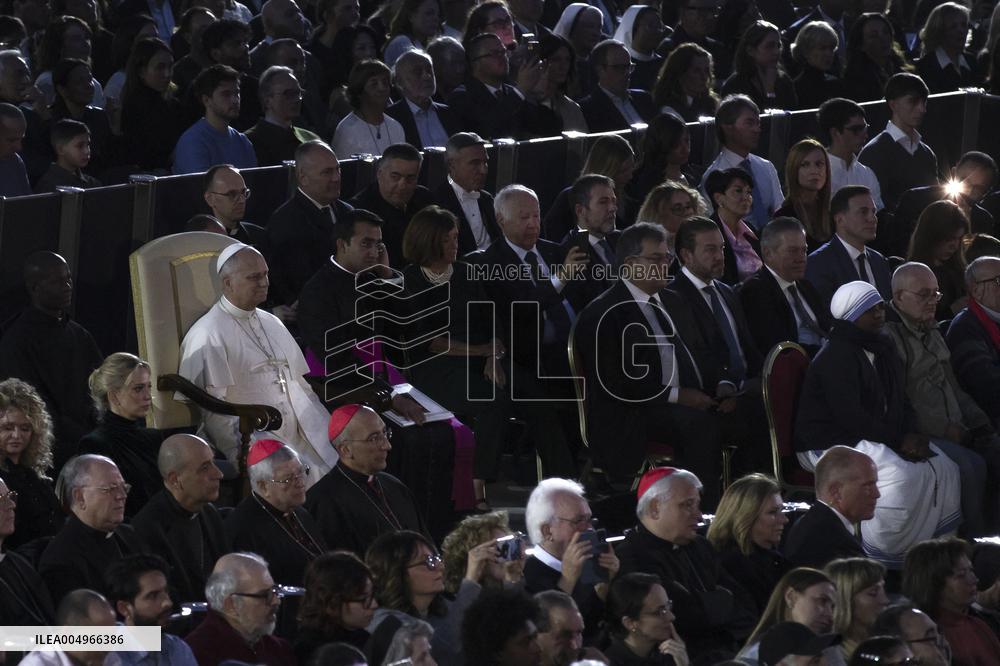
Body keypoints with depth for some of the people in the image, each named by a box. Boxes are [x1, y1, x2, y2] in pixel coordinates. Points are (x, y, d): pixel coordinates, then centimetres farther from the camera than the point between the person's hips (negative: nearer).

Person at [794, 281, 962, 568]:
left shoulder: (882, 349, 14)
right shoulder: (836, 356, -15)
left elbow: (900, 402, 19)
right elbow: (849, 415, -22)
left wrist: (910, 435, -3)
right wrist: (898, 440, -18)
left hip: (874, 438, 9)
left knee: (944, 469, -8)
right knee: (901, 475, -32)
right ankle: (881, 555, -24)